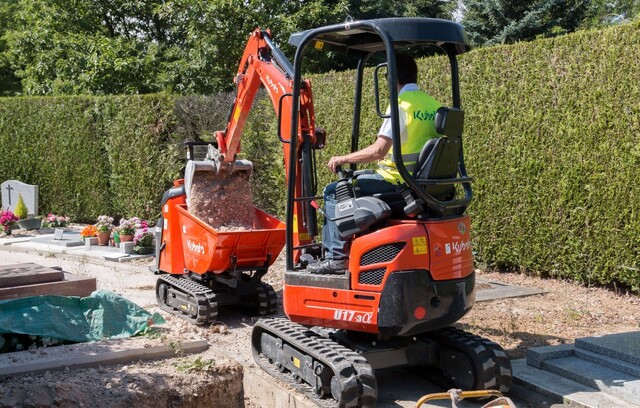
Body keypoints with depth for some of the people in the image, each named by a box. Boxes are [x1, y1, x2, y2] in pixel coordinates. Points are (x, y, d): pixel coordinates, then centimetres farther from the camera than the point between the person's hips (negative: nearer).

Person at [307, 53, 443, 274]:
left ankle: (337, 257, -1)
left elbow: (378, 151, -22)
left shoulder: (401, 105, -16)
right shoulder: (434, 105, 8)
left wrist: (342, 159, -10)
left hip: (397, 182, -8)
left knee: (334, 191, 3)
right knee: (361, 180, 30)